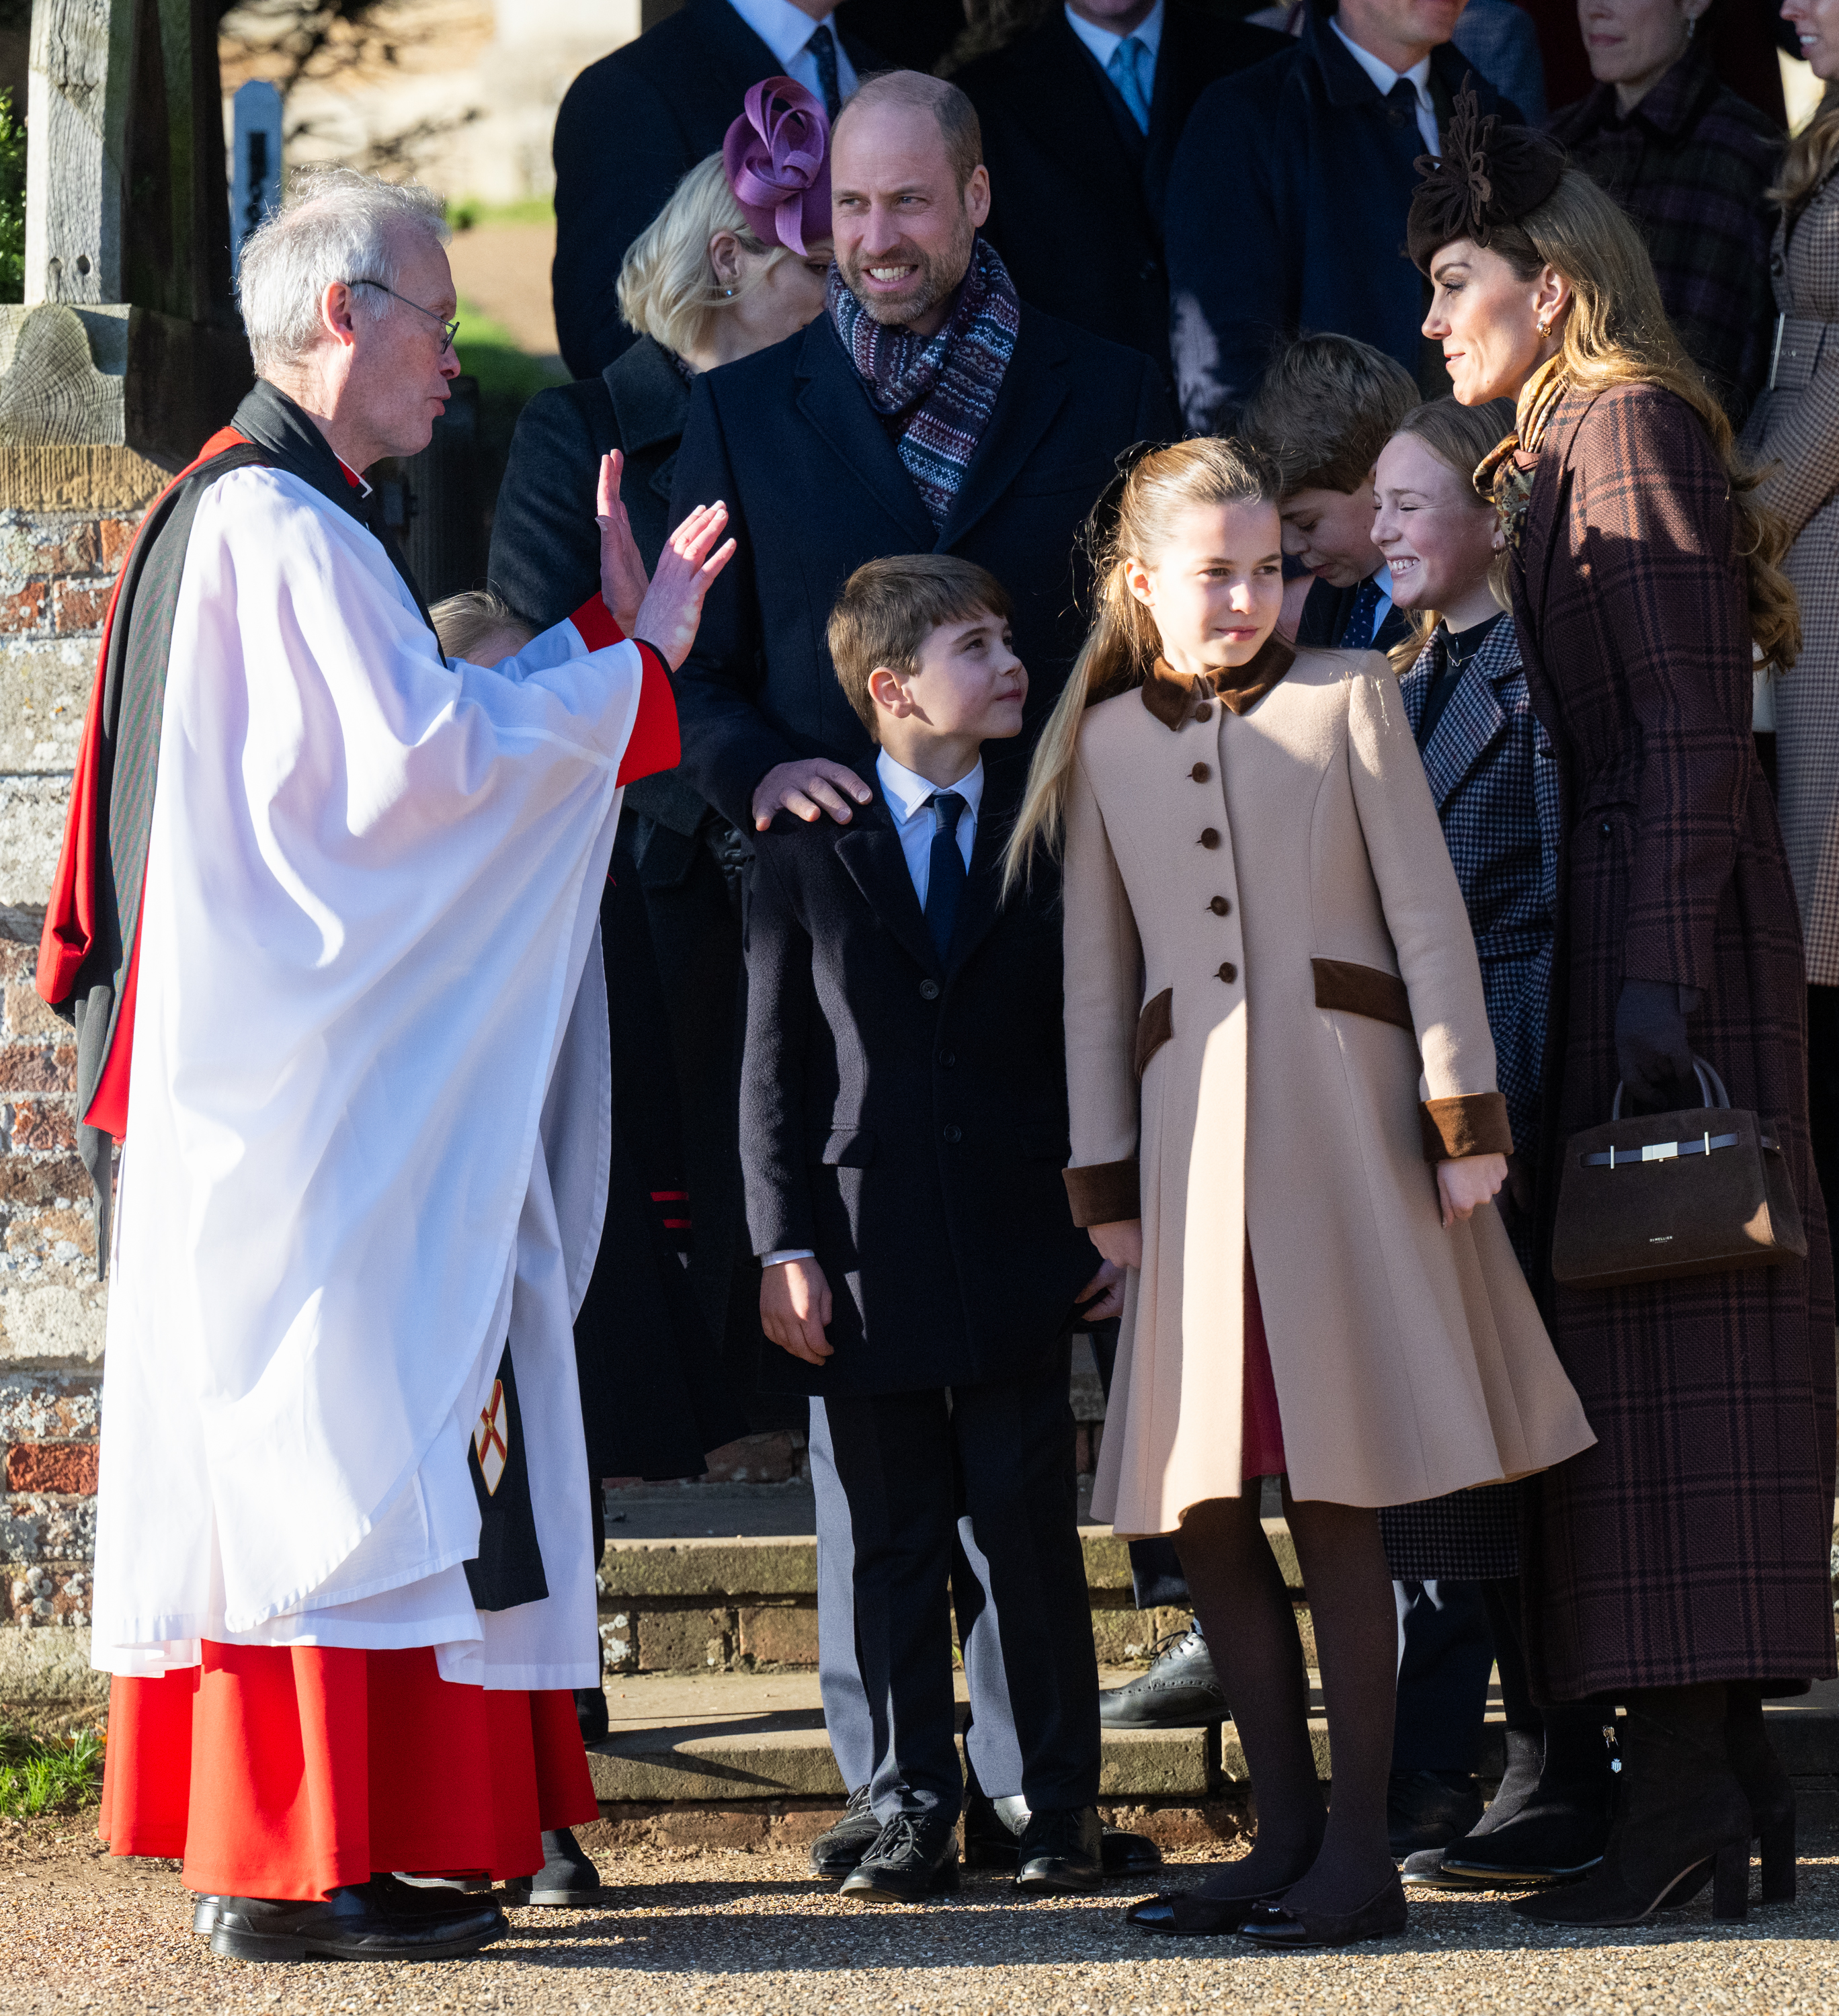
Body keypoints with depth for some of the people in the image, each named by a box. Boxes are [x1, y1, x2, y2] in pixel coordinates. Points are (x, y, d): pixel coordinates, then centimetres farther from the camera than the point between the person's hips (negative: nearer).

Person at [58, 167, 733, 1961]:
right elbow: (421, 757, -20)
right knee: (342, 1442, -8)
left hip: (296, 1058, 10)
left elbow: (401, 735, 17)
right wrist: (630, 663, -10)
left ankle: (265, 1844, 15)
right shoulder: (282, 527, -15)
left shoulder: (239, 513, 17)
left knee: (288, 1447, 11)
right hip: (319, 1076, -10)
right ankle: (303, 1868, -6)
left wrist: (601, 632, 13)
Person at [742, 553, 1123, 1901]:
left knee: (1030, 1535, 2)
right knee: (891, 1544, 4)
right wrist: (784, 1244, -5)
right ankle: (914, 1814, 10)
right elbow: (775, 1063, 3)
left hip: (1019, 1250, 0)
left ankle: (1060, 1807, 9)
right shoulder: (807, 853, 4)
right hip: (866, 1258, 0)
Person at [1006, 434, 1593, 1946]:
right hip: (1191, 1132, 3)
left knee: (1335, 1495, -5)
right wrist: (1105, 1182, 10)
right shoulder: (1105, 742, 13)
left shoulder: (1346, 699, 5)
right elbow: (1097, 978, 14)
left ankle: (1361, 1849, 0)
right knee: (1201, 1507, 1)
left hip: (1341, 1114, -3)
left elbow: (1427, 915, 2)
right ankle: (1286, 1833, 11)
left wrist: (1464, 1117, -4)